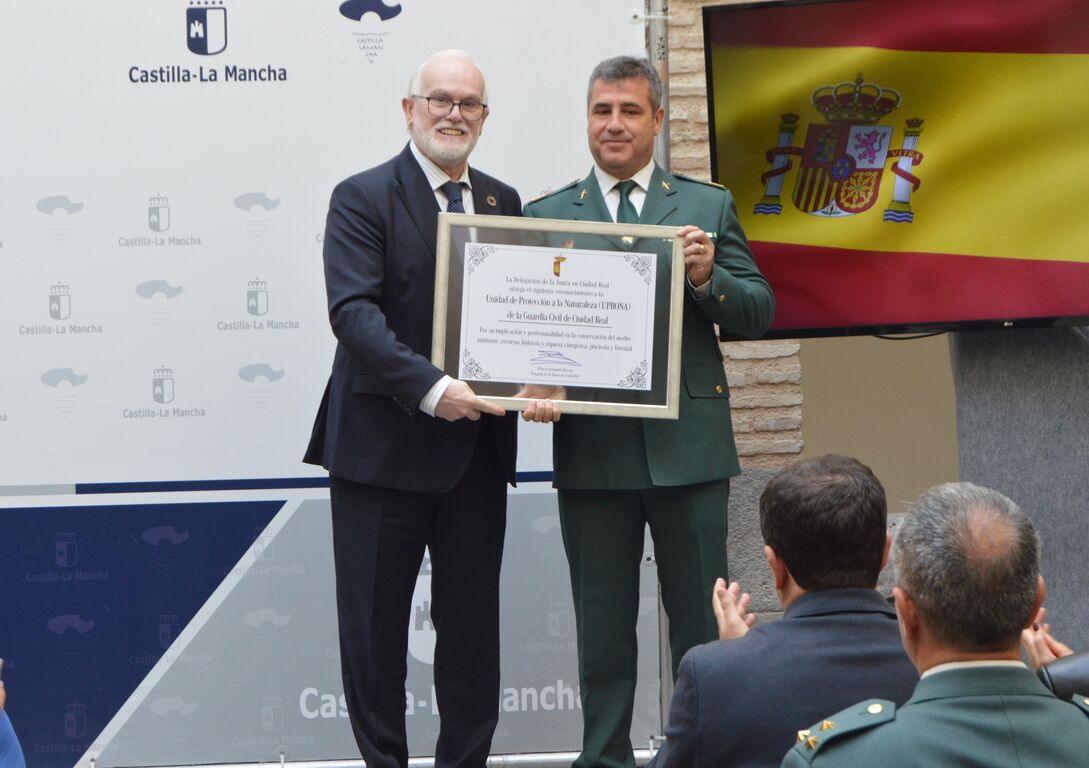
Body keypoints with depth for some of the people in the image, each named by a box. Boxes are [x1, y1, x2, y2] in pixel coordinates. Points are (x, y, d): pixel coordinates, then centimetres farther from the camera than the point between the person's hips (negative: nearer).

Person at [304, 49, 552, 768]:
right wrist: (432, 388, -27)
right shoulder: (362, 198, -5)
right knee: (376, 626, 3)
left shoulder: (504, 202, 13)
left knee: (473, 622, 9)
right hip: (384, 445, -5)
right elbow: (353, 311, -16)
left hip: (478, 445, 5)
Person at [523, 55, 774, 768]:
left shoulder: (708, 206, 8)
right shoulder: (547, 215, 8)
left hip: (686, 442, 0)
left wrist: (707, 278, -14)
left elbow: (759, 313, 5)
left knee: (701, 622, 4)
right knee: (603, 625, 8)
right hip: (591, 448, 1)